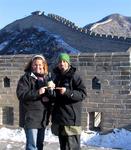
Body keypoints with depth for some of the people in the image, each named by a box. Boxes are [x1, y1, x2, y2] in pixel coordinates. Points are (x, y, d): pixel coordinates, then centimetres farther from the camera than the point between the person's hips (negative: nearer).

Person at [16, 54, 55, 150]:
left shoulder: (47, 79, 13)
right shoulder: (26, 78, -5)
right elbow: (21, 94, -16)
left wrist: (48, 97, -4)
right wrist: (37, 93, -25)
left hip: (43, 117, 7)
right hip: (31, 117, -6)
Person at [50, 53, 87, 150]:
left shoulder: (74, 75, -6)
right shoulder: (57, 77, 14)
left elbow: (83, 94, -13)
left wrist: (67, 92, -24)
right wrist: (51, 94, 3)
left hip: (71, 119, -7)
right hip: (59, 118, 7)